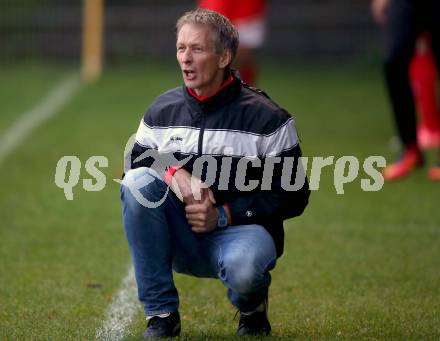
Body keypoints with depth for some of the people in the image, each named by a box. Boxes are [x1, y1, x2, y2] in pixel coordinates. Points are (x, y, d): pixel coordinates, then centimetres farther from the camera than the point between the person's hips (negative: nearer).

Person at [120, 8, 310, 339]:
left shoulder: (266, 118, -6)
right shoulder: (162, 111, 7)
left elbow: (293, 196, -6)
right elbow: (135, 165, 9)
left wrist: (223, 215, -15)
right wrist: (173, 173, -14)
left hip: (241, 229, -4)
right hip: (180, 238, 4)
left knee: (243, 267, -40)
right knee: (138, 182, -24)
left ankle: (252, 308, 5)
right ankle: (161, 314, -17)